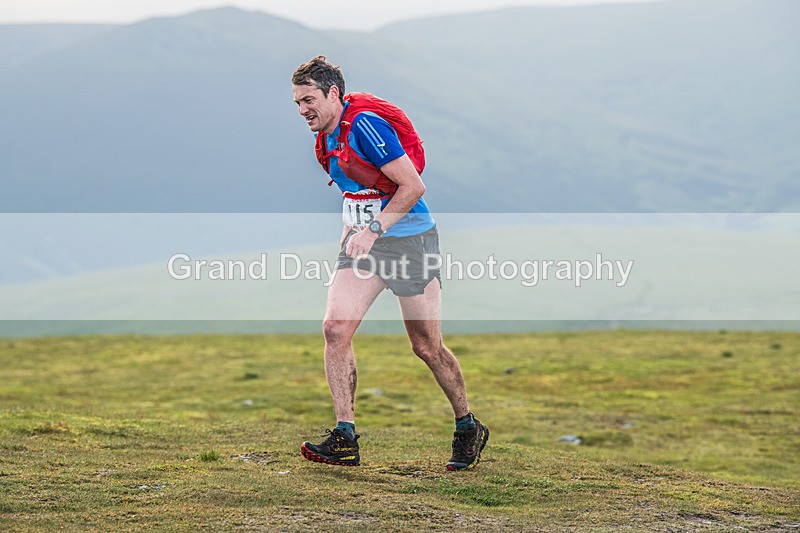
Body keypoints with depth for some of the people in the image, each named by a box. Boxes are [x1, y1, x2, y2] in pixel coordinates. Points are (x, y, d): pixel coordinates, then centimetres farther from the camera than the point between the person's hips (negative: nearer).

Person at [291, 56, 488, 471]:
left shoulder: (365, 125, -19)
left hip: (409, 238, -8)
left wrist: (374, 229, -23)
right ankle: (345, 438, -9)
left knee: (426, 346, 0)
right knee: (335, 328, -11)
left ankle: (468, 428, 21)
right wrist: (352, 228, 17)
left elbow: (413, 185, -21)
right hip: (363, 239, 8)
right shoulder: (326, 140, 9)